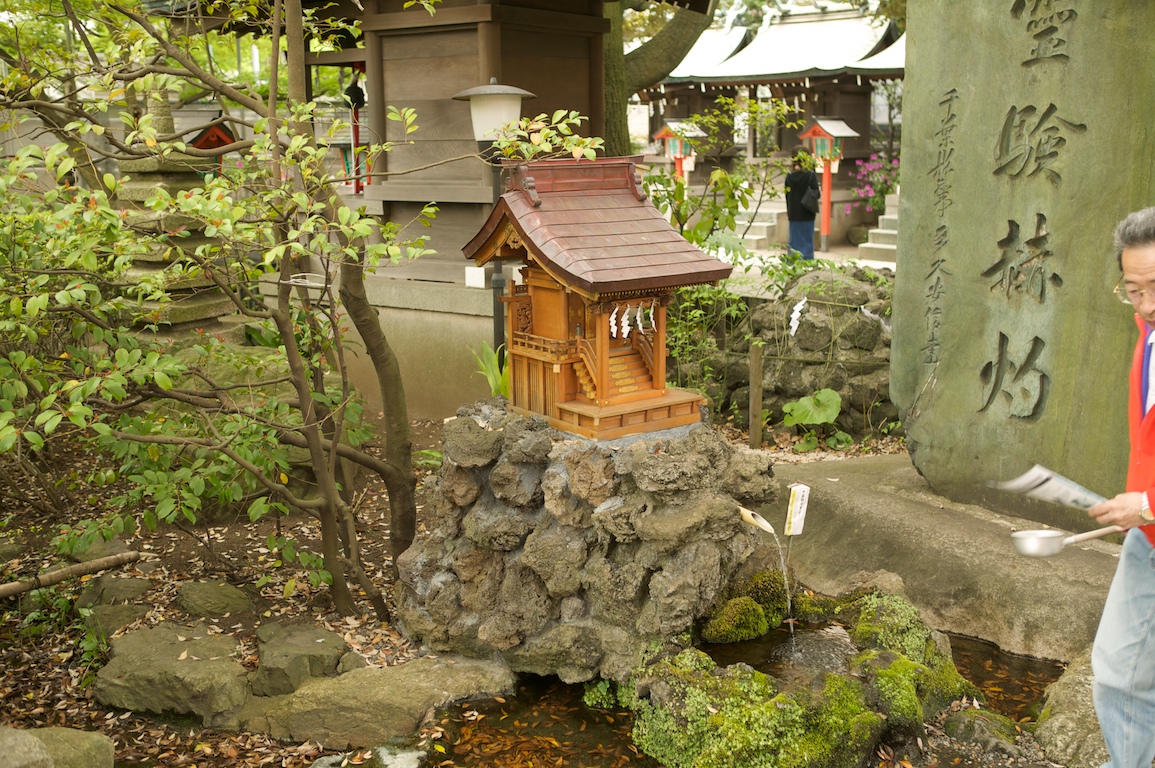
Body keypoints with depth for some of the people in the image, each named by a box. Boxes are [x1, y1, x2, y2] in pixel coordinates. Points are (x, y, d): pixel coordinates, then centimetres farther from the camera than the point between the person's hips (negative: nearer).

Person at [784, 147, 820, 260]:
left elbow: (787, 195, 6)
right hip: (807, 214, -3)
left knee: (794, 241, 9)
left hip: (793, 214, 3)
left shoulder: (789, 176, -2)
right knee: (807, 241, 4)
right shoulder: (811, 175, -12)